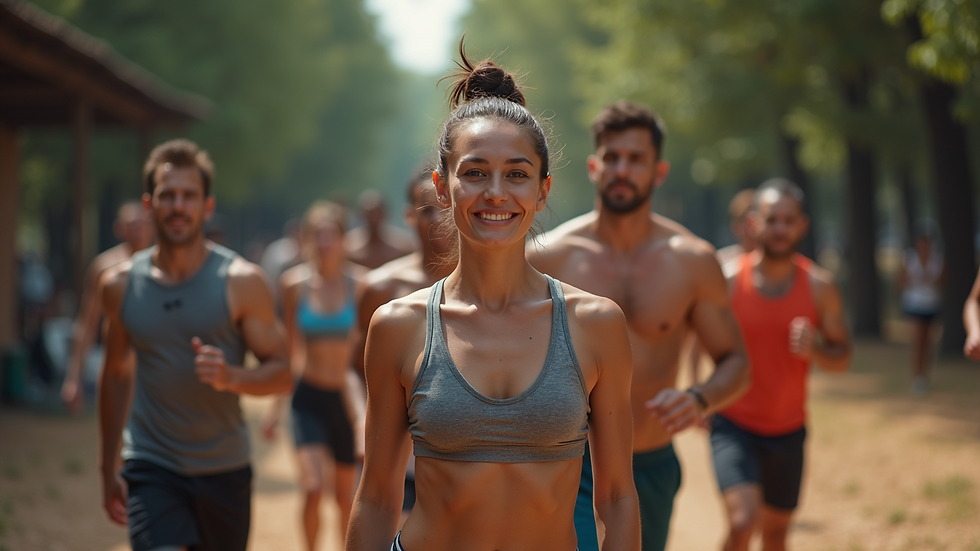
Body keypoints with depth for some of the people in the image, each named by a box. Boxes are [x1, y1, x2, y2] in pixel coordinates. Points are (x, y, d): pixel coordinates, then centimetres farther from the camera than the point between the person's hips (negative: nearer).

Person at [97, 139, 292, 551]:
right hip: (150, 469, 0)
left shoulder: (241, 282, -5)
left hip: (224, 471, 0)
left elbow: (282, 374, -4)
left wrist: (231, 376, -25)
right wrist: (108, 469, 16)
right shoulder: (120, 284, 2)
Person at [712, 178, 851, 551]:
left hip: (787, 430, 3)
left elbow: (843, 358, 2)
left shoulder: (819, 286, -4)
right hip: (733, 425, -3)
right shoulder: (727, 279, -9)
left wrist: (815, 349, -20)